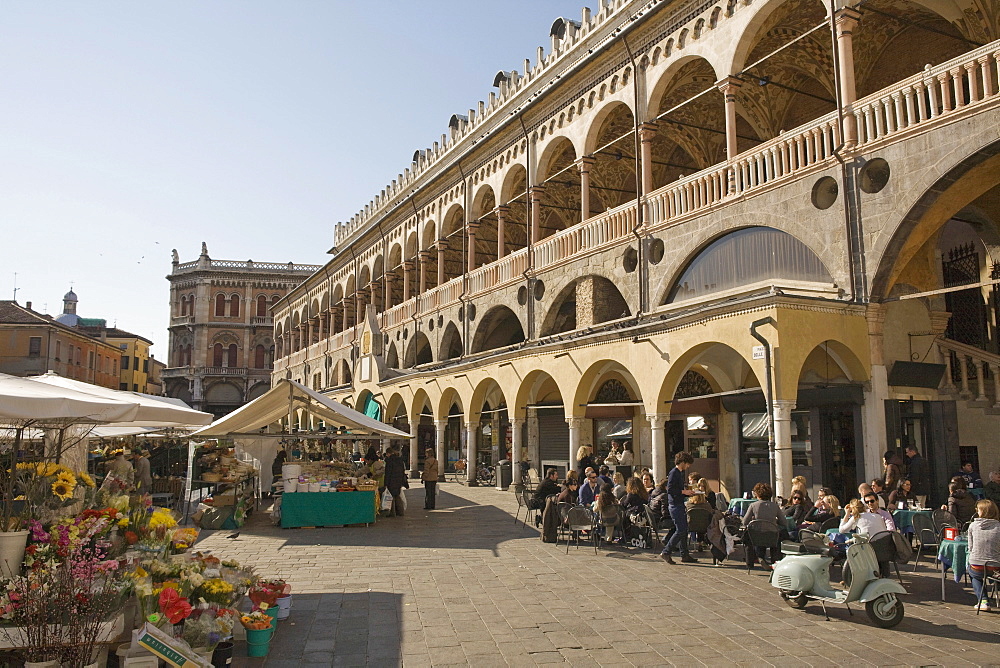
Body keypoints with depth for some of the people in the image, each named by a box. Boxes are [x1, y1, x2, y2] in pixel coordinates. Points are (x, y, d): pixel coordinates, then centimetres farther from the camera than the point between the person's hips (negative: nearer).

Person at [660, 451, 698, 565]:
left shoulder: (680, 473, 16)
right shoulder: (674, 473, -14)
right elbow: (670, 490, -21)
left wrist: (688, 493, 10)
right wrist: (684, 492, -17)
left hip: (680, 504, 10)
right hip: (675, 505, -10)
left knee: (684, 530, 11)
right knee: (680, 530, -10)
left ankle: (685, 555, 17)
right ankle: (666, 552, -4)